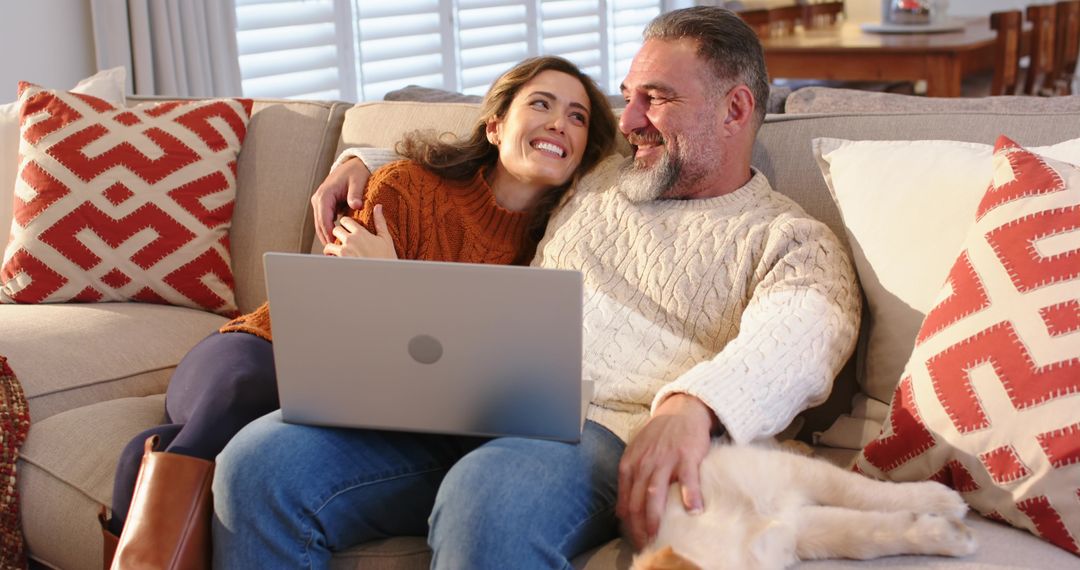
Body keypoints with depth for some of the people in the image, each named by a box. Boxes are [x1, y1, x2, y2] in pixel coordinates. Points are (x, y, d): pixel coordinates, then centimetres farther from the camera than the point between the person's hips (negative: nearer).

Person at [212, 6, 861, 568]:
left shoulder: (792, 240, 9)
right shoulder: (595, 181, 28)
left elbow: (791, 342, -13)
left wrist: (691, 405, -35)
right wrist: (362, 161, 28)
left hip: (611, 434, -5)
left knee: (489, 505, -41)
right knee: (260, 462, -19)